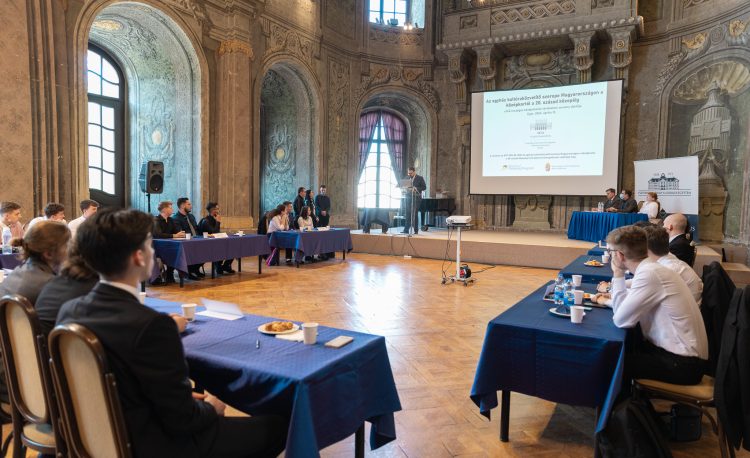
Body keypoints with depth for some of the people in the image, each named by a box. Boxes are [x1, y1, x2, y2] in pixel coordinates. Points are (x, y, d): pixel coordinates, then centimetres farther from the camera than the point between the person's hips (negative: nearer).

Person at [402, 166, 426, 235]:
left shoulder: (420, 178, 1)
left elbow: (424, 187, -3)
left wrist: (416, 189, -16)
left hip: (416, 198, -3)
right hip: (409, 198, 4)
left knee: (415, 214, -2)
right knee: (408, 214, -2)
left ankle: (416, 230, 6)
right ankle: (406, 230, -2)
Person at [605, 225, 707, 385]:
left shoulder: (649, 273, -23)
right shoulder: (650, 269, 4)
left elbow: (621, 320, -19)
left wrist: (617, 275, -14)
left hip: (682, 363, -8)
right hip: (681, 351, 8)